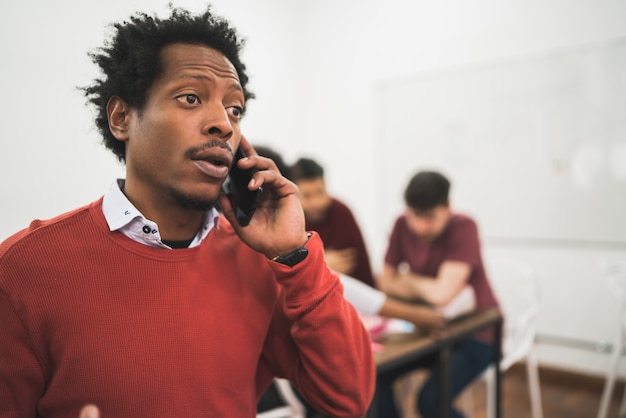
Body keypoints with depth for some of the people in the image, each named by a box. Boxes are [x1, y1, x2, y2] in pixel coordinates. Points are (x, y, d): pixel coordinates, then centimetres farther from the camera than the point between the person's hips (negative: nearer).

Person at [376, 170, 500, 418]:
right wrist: (426, 289, -18)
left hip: (474, 333, -5)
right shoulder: (402, 225, -7)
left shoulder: (463, 228, -23)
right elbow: (386, 283, -2)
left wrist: (407, 279, -13)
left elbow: (441, 294, -32)